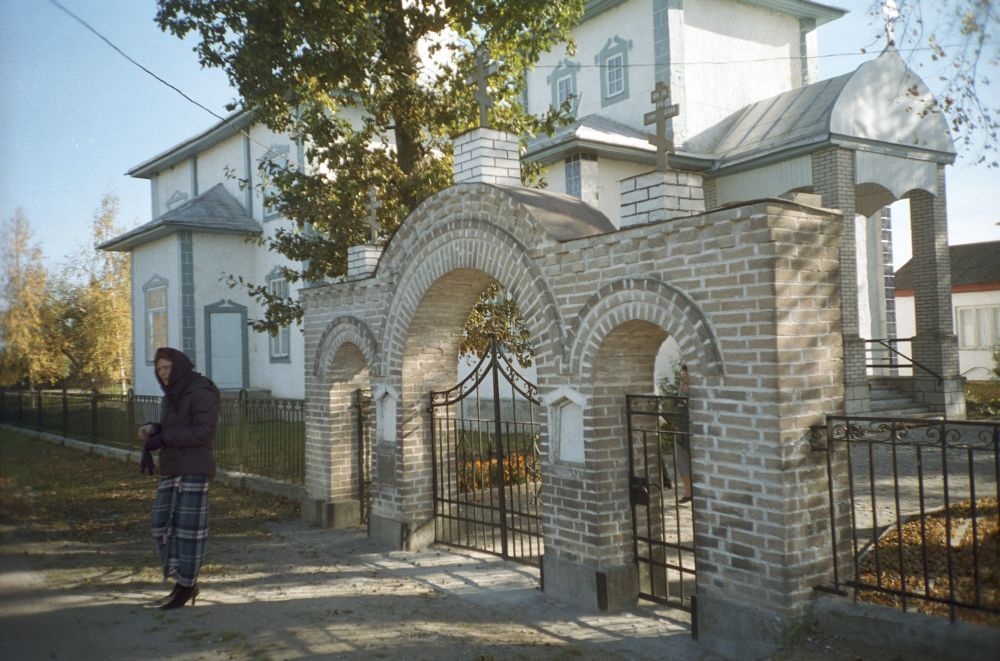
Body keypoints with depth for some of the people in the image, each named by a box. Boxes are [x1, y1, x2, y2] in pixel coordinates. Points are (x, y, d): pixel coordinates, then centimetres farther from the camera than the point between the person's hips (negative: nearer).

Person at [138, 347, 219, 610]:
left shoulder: (201, 393, -11)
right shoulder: (171, 397, 16)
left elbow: (202, 432, -19)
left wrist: (162, 439, -19)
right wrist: (151, 429, -2)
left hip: (194, 469, -9)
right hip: (171, 469, 9)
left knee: (188, 527, -2)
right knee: (163, 525, 8)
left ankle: (186, 586, 9)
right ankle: (186, 582, 18)